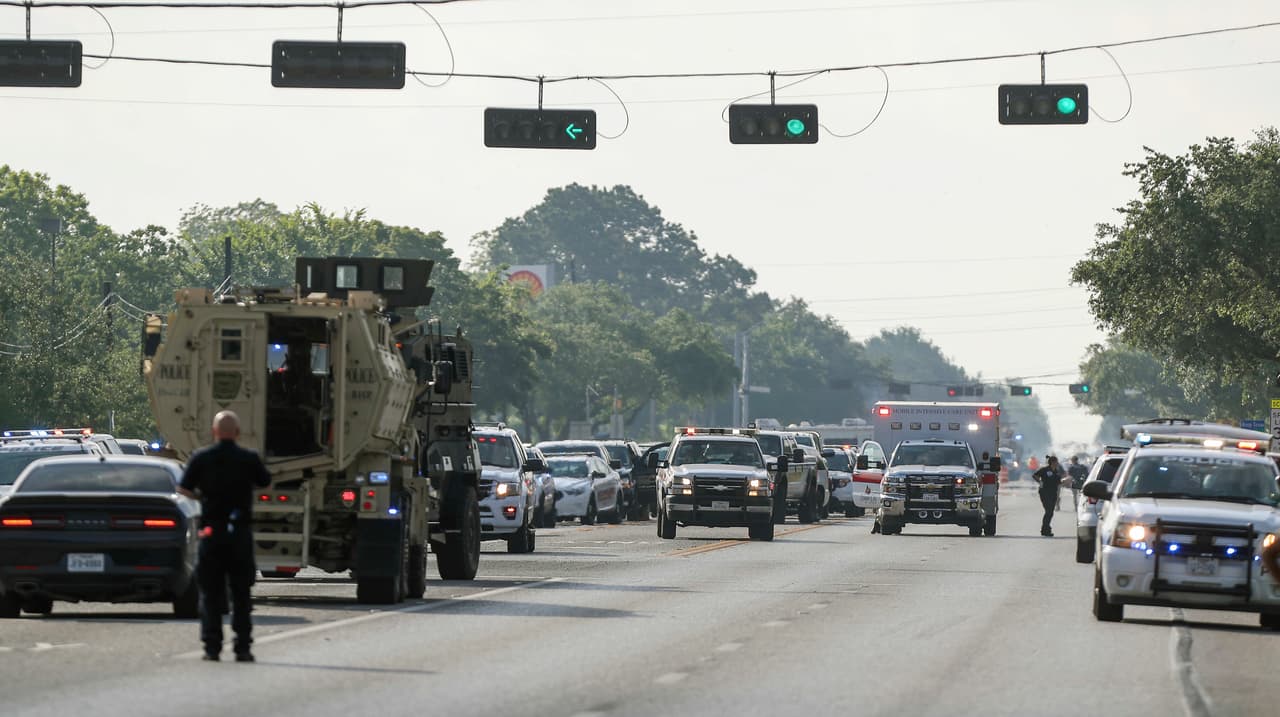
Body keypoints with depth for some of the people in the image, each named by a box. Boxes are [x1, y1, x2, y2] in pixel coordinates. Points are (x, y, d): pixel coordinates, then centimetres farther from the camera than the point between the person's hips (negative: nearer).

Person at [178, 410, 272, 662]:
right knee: (241, 594, 7)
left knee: (210, 593, 7)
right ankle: (242, 647, 3)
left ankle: (212, 646, 2)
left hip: (211, 530, 0)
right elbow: (265, 481, 10)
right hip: (240, 531, 0)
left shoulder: (201, 457, -3)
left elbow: (183, 488, 0)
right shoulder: (249, 458, -4)